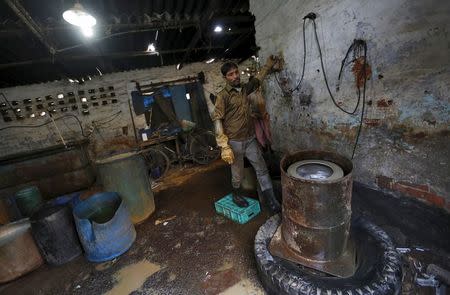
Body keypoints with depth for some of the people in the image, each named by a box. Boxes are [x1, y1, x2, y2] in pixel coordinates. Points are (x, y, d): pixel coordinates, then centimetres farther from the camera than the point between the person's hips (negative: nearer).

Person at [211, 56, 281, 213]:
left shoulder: (244, 88, 7)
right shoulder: (223, 96, -12)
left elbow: (257, 80, 30)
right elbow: (217, 121, -17)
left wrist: (268, 65, 31)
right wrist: (225, 147, -23)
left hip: (251, 139, 6)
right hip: (235, 142, -5)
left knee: (262, 169, 8)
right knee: (238, 174, 10)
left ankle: (271, 201, 22)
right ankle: (236, 195, 39)